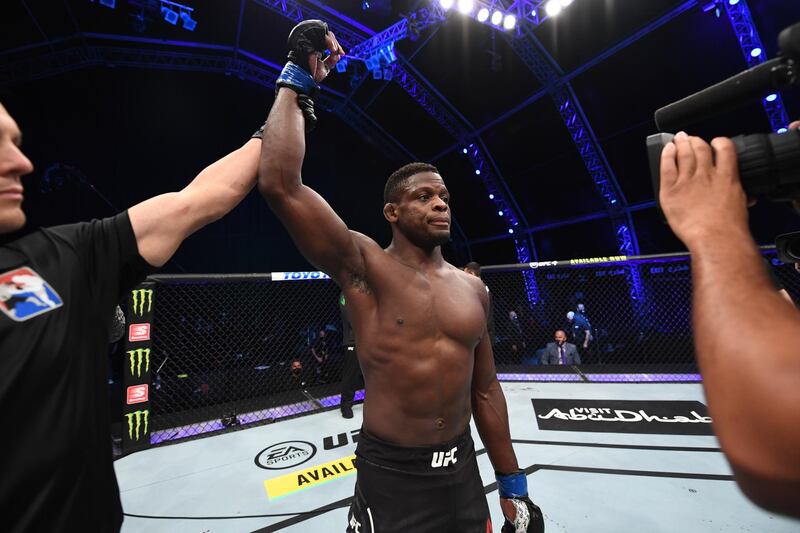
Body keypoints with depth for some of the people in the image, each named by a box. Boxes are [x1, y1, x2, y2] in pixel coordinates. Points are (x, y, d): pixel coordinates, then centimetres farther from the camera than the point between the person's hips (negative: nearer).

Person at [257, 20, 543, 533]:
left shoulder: (472, 289, 0)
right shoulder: (365, 268, -15)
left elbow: (485, 390, 7)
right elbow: (279, 184, -27)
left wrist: (512, 484, 11)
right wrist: (296, 83, -16)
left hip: (462, 469, 4)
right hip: (390, 475, -4)